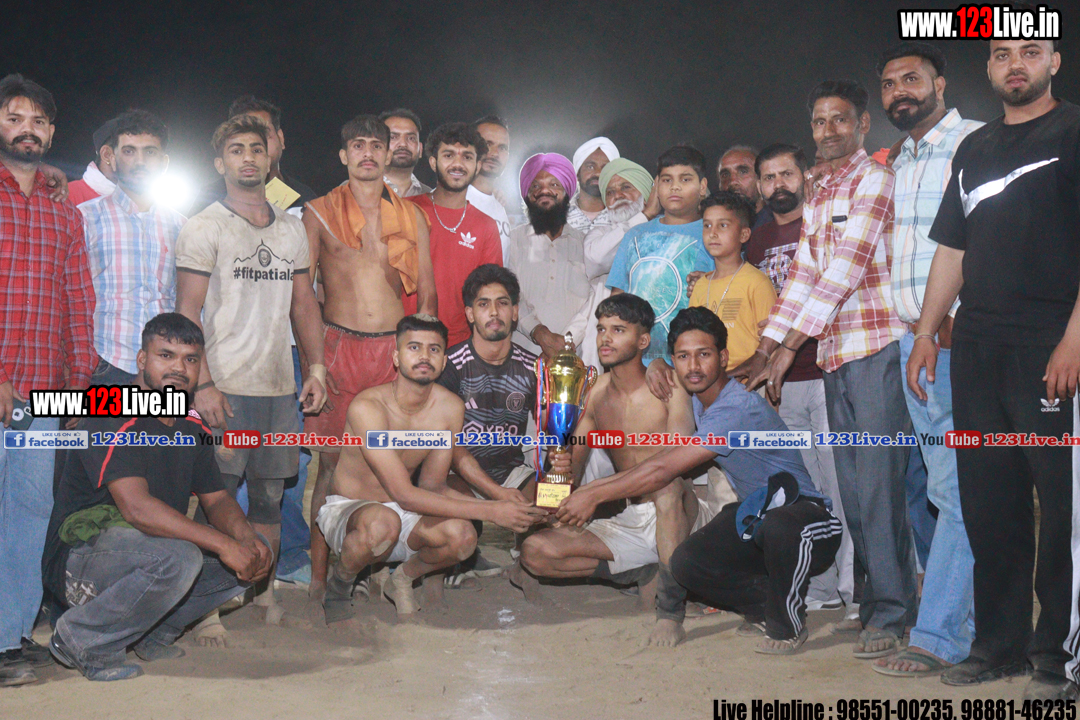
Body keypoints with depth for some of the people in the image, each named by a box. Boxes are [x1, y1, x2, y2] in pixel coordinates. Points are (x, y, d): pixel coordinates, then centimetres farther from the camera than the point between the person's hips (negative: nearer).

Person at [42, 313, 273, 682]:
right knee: (177, 558, -36)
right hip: (78, 559, -8)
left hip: (151, 550, 8)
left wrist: (247, 538, -15)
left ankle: (151, 632, 8)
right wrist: (224, 544, -33)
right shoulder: (112, 420, -19)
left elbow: (217, 500, 8)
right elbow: (137, 507, -31)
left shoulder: (191, 427, 7)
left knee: (254, 554, -2)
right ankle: (82, 640, -11)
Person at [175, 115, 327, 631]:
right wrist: (203, 384, -15)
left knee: (270, 494, 11)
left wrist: (316, 368, 8)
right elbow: (187, 312, -7)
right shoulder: (204, 228, -1)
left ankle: (264, 592, 21)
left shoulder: (291, 228, 15)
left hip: (279, 386, 5)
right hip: (225, 387, -5)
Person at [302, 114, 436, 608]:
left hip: (395, 347, 2)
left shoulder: (411, 216, 13)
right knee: (332, 461, -3)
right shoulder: (320, 213, 7)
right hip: (339, 346, -2)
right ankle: (319, 576, 3)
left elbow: (426, 294, 15)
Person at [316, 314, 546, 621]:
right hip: (345, 509, -4)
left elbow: (432, 486, -1)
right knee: (384, 523, -40)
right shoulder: (367, 406, -25)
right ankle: (338, 585, -5)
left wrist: (501, 504, -17)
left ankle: (404, 578, 7)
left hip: (403, 514, 4)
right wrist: (490, 511, -32)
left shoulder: (450, 407, -8)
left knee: (462, 536, -27)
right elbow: (404, 494, -29)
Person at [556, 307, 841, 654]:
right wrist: (586, 491, 4)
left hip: (808, 512, -8)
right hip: (754, 515, 8)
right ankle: (765, 604, 11)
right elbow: (663, 459, 12)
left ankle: (788, 622, -13)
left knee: (777, 525, -43)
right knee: (685, 563, -16)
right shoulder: (697, 403, 4)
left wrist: (594, 496, -18)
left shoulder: (739, 408, -26)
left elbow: (663, 470, -26)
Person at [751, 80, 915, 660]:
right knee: (853, 486, 10)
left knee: (879, 483, -7)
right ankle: (874, 596, 20)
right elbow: (802, 275, 19)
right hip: (834, 353, 8)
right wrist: (765, 346, 10)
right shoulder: (817, 196, 20)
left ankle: (891, 613, 0)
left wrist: (790, 346, -18)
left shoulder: (874, 179, -5)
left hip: (878, 349, -8)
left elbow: (846, 270, -14)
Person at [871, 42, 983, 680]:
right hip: (914, 341, 8)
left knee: (960, 490, -7)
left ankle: (938, 637, -4)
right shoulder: (897, 164, 20)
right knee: (947, 490, 11)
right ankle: (981, 616, 20)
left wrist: (958, 324, -18)